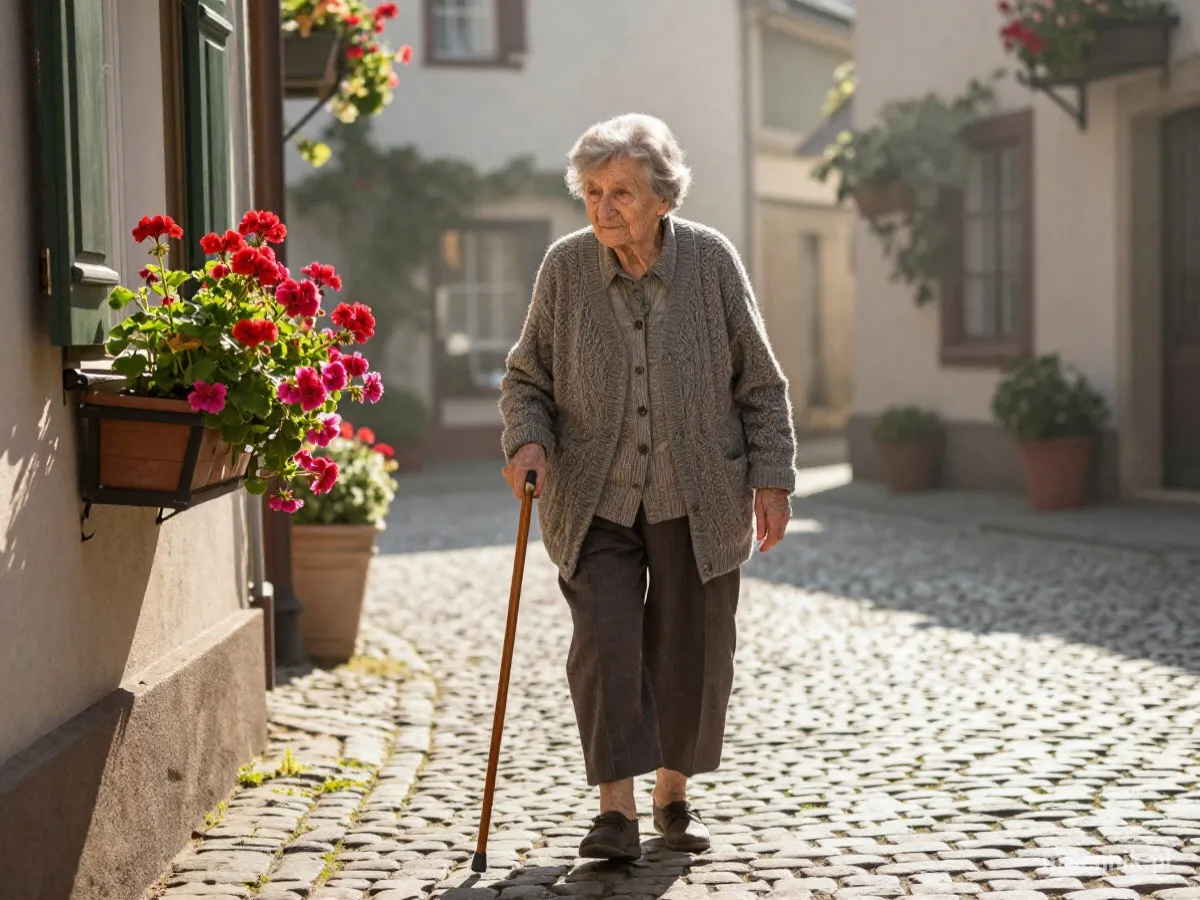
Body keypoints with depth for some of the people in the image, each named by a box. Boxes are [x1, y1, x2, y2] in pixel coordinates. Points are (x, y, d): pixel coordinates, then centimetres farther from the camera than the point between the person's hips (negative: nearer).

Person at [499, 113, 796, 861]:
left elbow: (760, 383, 0)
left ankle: (674, 793, 27)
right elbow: (527, 379, 3)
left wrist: (772, 478, -4)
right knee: (605, 644, -10)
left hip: (696, 500, 0)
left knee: (693, 650, 7)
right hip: (595, 499, 0)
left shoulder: (712, 261, -8)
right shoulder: (566, 267, -6)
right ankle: (617, 811, -5)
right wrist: (528, 441, -16)